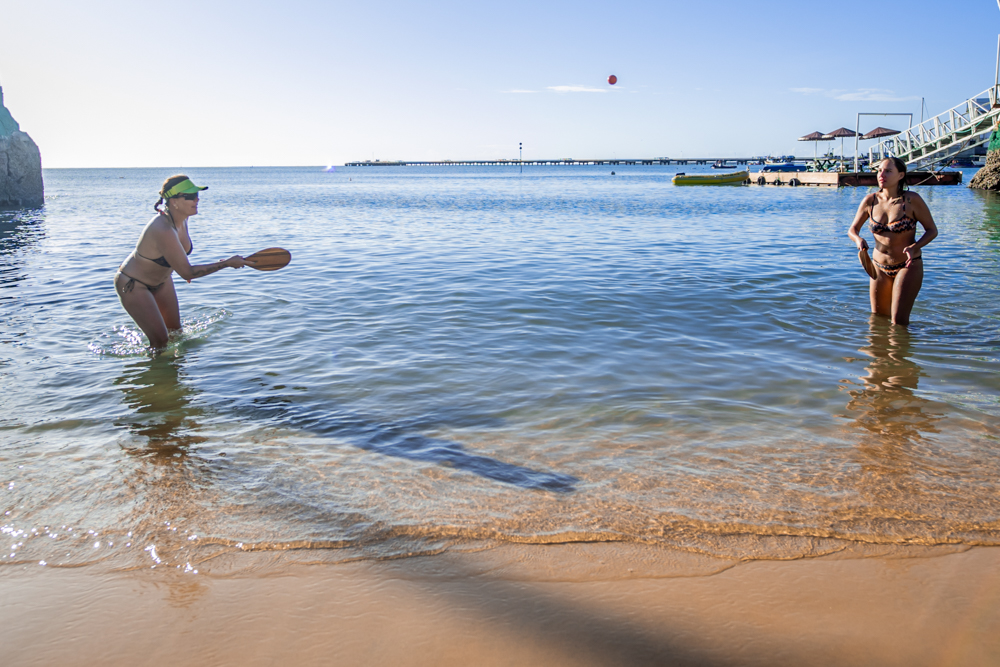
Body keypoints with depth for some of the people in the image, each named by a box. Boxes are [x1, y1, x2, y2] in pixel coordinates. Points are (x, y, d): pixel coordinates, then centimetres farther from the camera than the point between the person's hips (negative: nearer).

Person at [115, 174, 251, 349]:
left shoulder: (182, 217, -11)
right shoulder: (163, 230, -38)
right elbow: (187, 272, -34)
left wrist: (184, 265, 20)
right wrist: (227, 263, -32)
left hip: (161, 280, 9)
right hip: (133, 285, -8)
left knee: (175, 332, 14)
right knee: (160, 341, -9)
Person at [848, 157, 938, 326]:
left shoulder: (912, 200, -12)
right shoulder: (870, 201, -3)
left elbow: (932, 230, -5)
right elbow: (853, 229, 6)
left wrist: (914, 247, -23)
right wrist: (858, 240, -17)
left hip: (908, 266, -4)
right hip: (879, 266, 4)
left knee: (899, 321, -9)